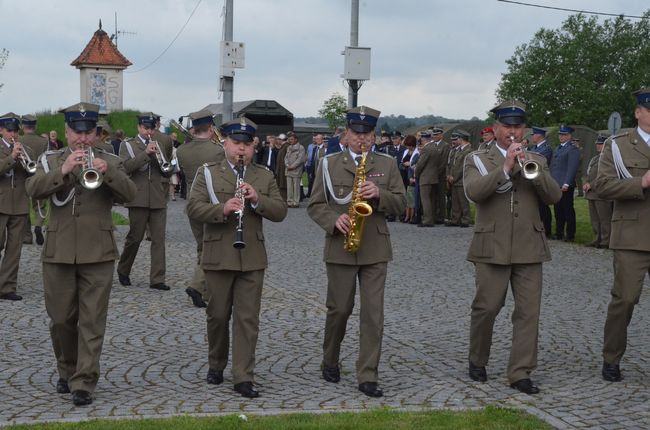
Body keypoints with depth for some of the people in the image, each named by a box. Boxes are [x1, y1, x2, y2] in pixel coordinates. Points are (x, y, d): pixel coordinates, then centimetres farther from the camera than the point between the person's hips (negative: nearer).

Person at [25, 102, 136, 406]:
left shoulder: (110, 161, 6)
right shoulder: (51, 161, 7)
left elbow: (129, 194, -9)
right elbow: (33, 189, -11)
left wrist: (107, 172, -26)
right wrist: (62, 171, -27)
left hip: (98, 254, -1)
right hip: (59, 253, 1)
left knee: (92, 321, -2)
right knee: (61, 319, 10)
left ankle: (84, 382, 2)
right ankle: (67, 370, 30)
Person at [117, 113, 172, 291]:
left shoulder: (159, 147, 17)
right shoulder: (127, 145, 4)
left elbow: (168, 172, 13)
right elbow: (125, 167, -13)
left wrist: (159, 156, -6)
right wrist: (146, 153, -20)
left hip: (159, 200, 4)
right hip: (138, 200, -4)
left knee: (159, 239, -1)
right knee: (134, 238, 3)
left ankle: (157, 279, 0)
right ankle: (123, 270, 25)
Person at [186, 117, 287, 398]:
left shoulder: (265, 177, 10)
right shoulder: (207, 173, 3)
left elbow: (280, 212, 3)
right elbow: (193, 208, -8)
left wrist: (257, 200, -15)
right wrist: (222, 209, -25)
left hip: (253, 258, 1)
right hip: (218, 257, -1)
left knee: (248, 318, 0)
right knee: (218, 315, 9)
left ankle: (243, 378, 3)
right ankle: (216, 365, 29)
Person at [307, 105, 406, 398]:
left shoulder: (387, 164, 7)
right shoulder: (329, 164, 3)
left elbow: (400, 204, 4)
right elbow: (315, 205, 3)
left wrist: (378, 194, -15)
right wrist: (334, 220, -16)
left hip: (375, 249, 1)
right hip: (340, 248, -1)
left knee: (373, 314, -2)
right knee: (339, 309, 8)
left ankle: (367, 377, 3)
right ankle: (330, 362, 31)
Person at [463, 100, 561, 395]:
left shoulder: (536, 160, 14)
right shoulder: (477, 160, 5)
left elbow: (554, 196, 0)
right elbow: (473, 191, -15)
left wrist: (534, 170, -15)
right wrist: (505, 168, -23)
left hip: (529, 247, 3)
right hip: (492, 246, -3)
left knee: (529, 311, -1)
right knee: (486, 307, 1)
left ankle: (520, 373, 5)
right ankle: (477, 361, 21)